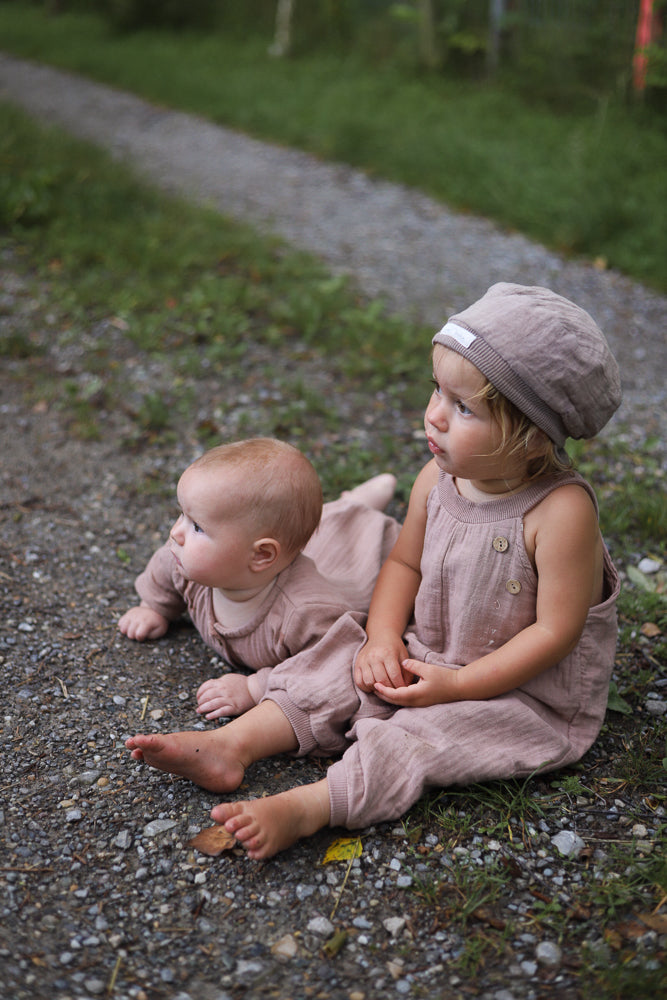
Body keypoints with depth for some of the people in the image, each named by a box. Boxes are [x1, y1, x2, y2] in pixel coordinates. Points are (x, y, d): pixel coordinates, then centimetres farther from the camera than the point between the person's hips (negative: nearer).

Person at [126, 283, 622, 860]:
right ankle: (231, 747, -13)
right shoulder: (438, 478, -8)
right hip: (427, 658, 6)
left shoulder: (561, 511, -29)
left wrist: (457, 686, -24)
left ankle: (306, 808, -35)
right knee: (344, 679, -9)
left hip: (528, 690, -6)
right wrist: (384, 638, -11)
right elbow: (405, 562, 5)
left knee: (420, 737, -26)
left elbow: (554, 631, -25)